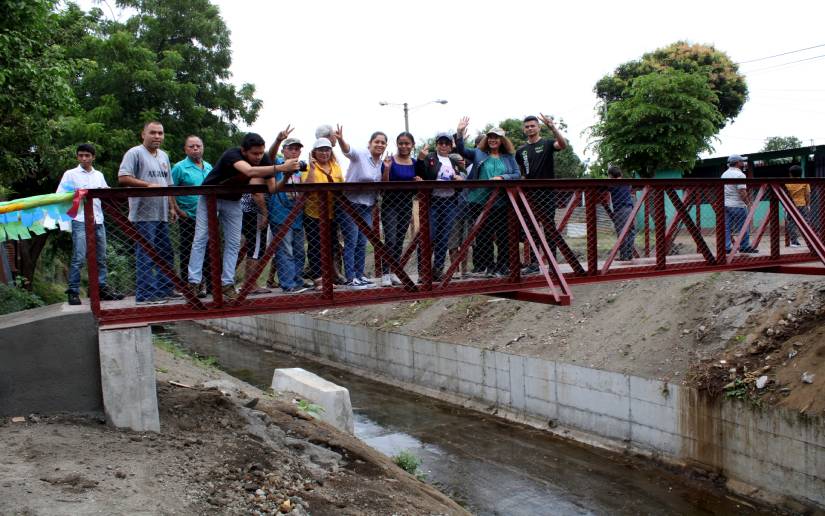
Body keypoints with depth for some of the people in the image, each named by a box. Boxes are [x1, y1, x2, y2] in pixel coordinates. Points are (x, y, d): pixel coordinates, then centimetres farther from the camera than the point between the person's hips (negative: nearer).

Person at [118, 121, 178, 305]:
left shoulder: (164, 156, 19)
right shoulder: (135, 153, -6)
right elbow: (123, 178, -16)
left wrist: (172, 207, 17)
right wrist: (148, 185, -19)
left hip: (161, 215, 8)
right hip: (144, 214, -8)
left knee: (165, 254, 13)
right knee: (146, 256, -7)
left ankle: (165, 288, 22)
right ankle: (145, 293, -4)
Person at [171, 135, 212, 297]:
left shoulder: (209, 167, 13)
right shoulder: (179, 167, -4)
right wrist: (178, 211, -13)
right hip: (188, 218, -5)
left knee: (209, 253, 10)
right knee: (188, 254, -1)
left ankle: (211, 285, 19)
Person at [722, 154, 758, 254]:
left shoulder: (724, 174, 13)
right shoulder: (739, 174, -13)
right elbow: (742, 192, -19)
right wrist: (748, 203, -11)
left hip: (725, 204, 8)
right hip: (737, 205, -8)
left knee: (726, 227, 6)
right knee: (743, 227, 3)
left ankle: (726, 247, 3)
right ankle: (745, 247, 7)